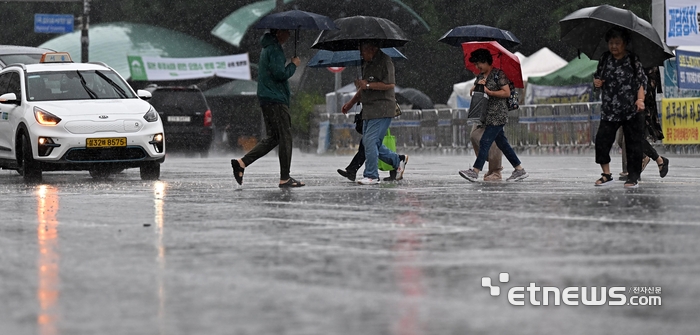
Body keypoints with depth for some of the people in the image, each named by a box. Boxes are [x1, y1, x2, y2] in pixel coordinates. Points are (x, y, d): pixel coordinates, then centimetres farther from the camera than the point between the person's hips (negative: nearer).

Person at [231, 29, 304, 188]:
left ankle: (241, 162, 3)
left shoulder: (267, 48, 20)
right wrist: (293, 64, -6)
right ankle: (285, 178, -4)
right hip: (276, 100, -10)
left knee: (273, 138, 12)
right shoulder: (274, 49, -13)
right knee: (285, 137, -5)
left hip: (266, 99, 10)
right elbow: (280, 74, -21)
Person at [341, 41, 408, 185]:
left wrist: (368, 85, -17)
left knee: (370, 141, -13)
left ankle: (371, 176, -6)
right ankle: (398, 160, 23)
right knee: (368, 142, 11)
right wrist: (351, 103, 24)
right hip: (369, 110, 10)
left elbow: (390, 84, -20)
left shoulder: (384, 61, -12)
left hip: (382, 109, -10)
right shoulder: (366, 63, 18)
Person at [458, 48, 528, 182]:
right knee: (502, 143, 9)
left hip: (498, 115, -9)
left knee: (485, 142, -13)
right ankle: (520, 170, 15)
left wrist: (489, 92, -17)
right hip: (488, 115, 9)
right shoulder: (480, 76, 16)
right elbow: (472, 91, 13)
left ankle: (475, 171, -16)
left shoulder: (498, 74, -9)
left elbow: (507, 92, -13)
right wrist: (477, 86, -7)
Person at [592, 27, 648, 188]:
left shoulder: (633, 60, -1)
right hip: (609, 111, 3)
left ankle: (633, 176, 9)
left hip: (632, 111, -3)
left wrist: (640, 99, -17)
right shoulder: (604, 58, 10)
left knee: (633, 143, 0)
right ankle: (606, 174, 5)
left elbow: (641, 81, -2)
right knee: (602, 140, -7)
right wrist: (596, 82, 0)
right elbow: (598, 76, 23)